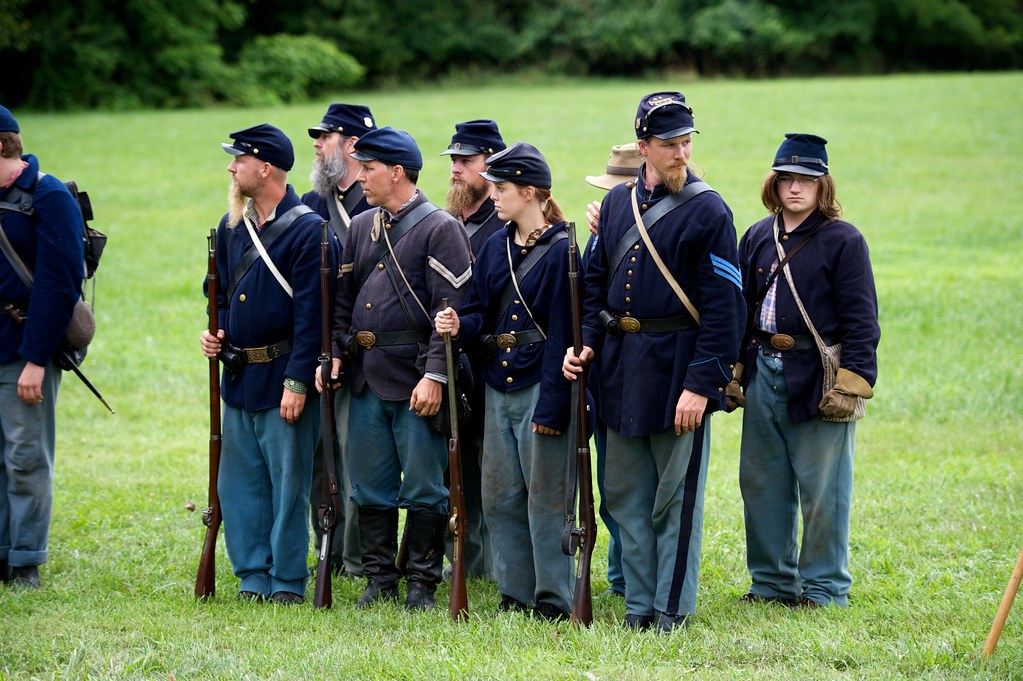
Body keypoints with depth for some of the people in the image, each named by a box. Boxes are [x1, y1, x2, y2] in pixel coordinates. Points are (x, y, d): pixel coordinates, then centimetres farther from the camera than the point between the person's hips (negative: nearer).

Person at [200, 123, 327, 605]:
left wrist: (297, 381, -18)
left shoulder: (307, 230, -12)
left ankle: (287, 582, 9)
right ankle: (252, 577, 19)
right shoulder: (232, 226, 11)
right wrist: (215, 333, 4)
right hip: (238, 375, 7)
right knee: (238, 482, 10)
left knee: (288, 482, 0)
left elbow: (310, 312, -15)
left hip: (282, 378, -7)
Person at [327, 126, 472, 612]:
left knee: (424, 488, 1)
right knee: (370, 484, 10)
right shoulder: (361, 228, 14)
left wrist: (435, 375, -20)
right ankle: (379, 579, 20)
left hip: (415, 379, -7)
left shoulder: (440, 229, -8)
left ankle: (423, 584, 9)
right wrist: (335, 353, 4)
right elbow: (343, 298, 19)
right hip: (366, 379, 7)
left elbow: (450, 308, -13)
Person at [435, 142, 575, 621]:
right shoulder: (494, 248, 11)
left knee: (544, 496, -3)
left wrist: (551, 405, -17)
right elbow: (481, 313, 13)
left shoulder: (560, 250, -10)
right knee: (499, 495, 10)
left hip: (539, 385, -7)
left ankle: (553, 599, 4)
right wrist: (461, 325, -12)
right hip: (498, 387, 8)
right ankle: (515, 593, 19)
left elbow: (561, 335, -14)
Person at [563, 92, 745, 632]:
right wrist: (586, 343, 3)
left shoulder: (708, 212, -9)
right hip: (621, 365, 6)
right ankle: (639, 602, 19)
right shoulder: (617, 202, 9)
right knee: (625, 494, 10)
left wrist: (702, 384, -17)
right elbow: (596, 279, 17)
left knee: (676, 496, 1)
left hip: (677, 366, -6)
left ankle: (672, 606, 10)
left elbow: (723, 308, -12)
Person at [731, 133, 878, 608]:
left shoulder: (843, 241, -5)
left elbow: (860, 319, -8)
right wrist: (733, 371, 11)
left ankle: (824, 588, 10)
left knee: (821, 489, -1)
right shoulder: (758, 238, 11)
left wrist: (851, 383, -15)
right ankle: (772, 582, 23)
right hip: (764, 373, 6)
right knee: (760, 482, 11)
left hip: (819, 377, -6)